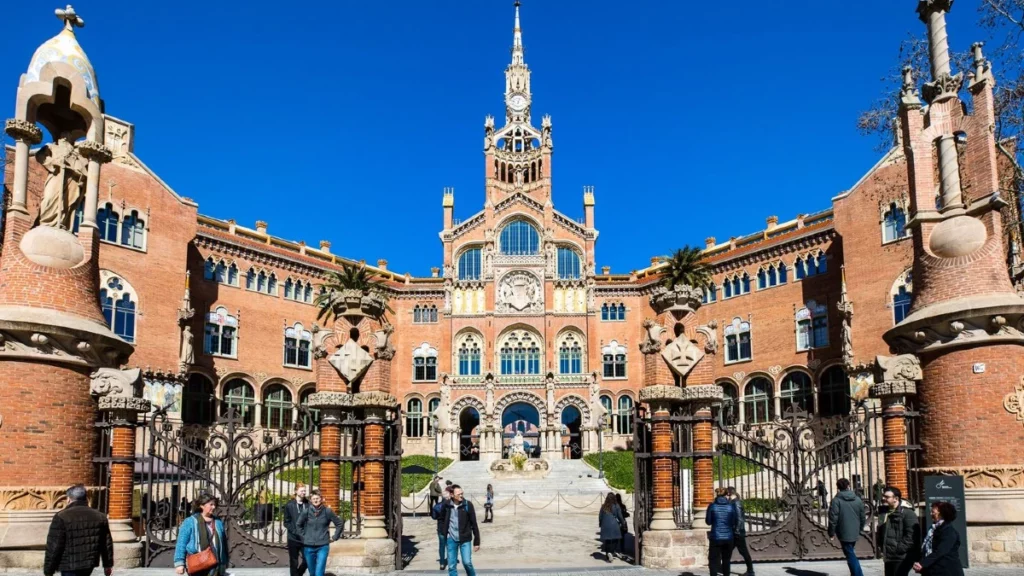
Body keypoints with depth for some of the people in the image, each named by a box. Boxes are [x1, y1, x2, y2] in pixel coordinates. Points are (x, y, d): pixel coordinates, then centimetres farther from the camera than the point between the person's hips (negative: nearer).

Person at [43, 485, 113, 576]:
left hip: (69, 566, -6)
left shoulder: (61, 517, -11)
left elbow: (53, 547, -12)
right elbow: (107, 543, 10)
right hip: (89, 563, 6)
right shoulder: (99, 516, 6)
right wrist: (108, 564, 20)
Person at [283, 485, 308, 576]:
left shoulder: (308, 504, 1)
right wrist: (295, 532, -15)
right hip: (293, 538, -1)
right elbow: (286, 522, -1)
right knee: (294, 562, 6)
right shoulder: (289, 505, -1)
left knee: (306, 561, 2)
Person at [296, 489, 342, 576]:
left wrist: (334, 537, 4)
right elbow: (298, 524, 12)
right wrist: (303, 536, 7)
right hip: (308, 547, 2)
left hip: (323, 547, -2)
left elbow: (339, 523, 5)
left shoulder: (327, 511, -6)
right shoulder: (307, 511, -4)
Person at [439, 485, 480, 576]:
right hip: (451, 539, 2)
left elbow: (474, 524, -6)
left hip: (465, 539, -2)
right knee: (451, 566, 6)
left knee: (467, 562, -9)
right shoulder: (447, 505, -5)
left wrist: (476, 541, -5)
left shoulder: (468, 505, -10)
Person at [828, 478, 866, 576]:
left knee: (851, 556, -2)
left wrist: (831, 532, -4)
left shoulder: (836, 500, -13)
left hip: (844, 533, -6)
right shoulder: (858, 499, 3)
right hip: (855, 532, 6)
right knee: (851, 553, 22)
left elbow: (833, 518, -15)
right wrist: (860, 529, 24)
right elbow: (862, 517, 9)